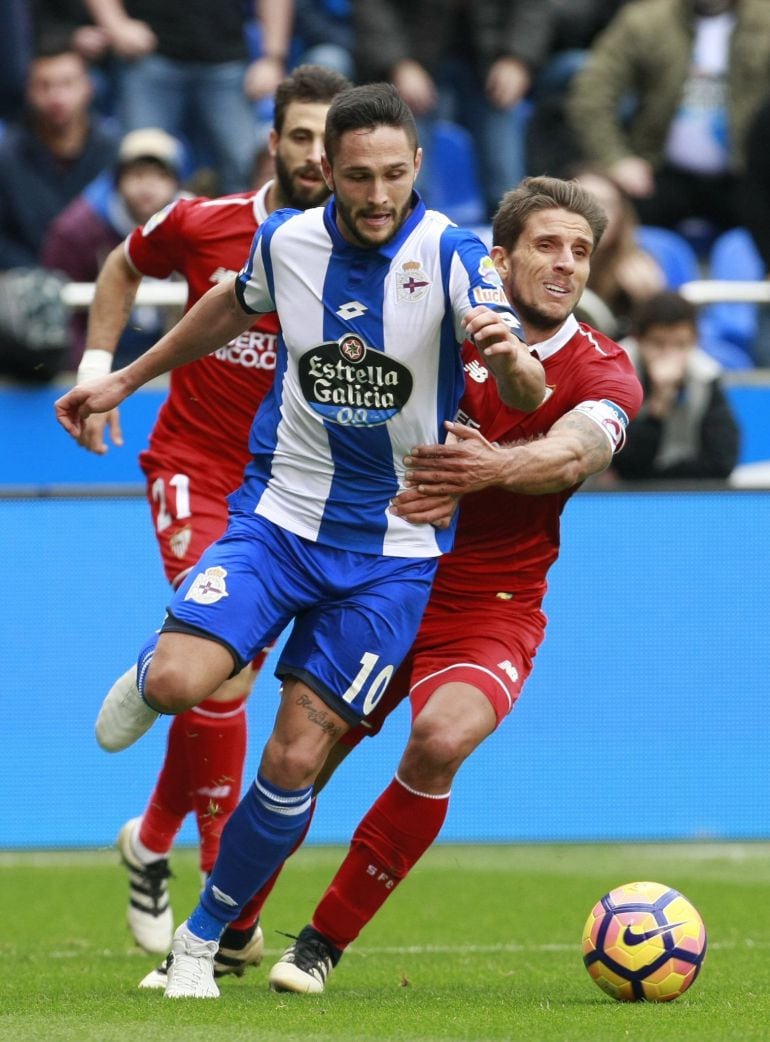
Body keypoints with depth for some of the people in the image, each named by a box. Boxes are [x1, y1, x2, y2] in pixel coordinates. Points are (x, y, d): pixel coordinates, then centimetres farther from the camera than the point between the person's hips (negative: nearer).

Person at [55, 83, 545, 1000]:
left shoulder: (451, 257, -15)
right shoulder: (286, 241, -5)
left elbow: (529, 396, -23)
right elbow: (233, 306, 20)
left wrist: (510, 357, -47)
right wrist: (124, 379, 26)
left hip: (391, 550, -1)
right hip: (278, 512, 2)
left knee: (294, 760, -4)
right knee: (178, 683, -22)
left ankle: (203, 938, 17)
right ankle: (147, 672, 17)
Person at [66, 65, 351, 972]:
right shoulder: (202, 225, -7)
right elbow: (125, 267, 15)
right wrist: (98, 363, 6)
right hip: (194, 464, -2)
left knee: (228, 681, 8)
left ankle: (152, 841, 35)